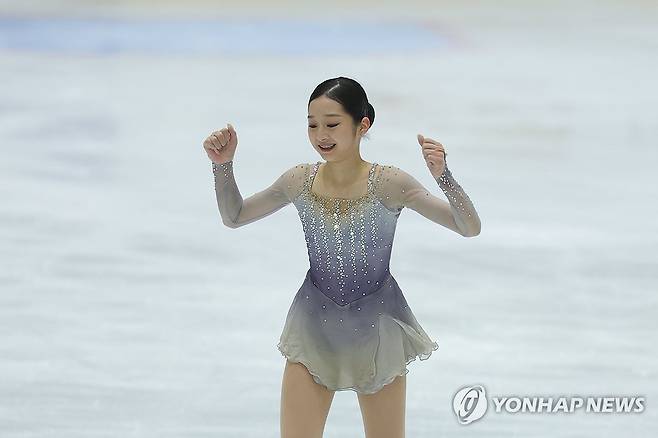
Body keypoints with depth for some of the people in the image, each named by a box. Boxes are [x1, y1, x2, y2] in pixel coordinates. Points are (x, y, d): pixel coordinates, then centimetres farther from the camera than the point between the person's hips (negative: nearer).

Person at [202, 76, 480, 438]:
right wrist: (223, 165, -7)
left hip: (377, 329, -2)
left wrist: (443, 176, -35)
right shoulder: (300, 180, -7)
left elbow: (470, 228, -18)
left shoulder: (389, 183, -16)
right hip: (315, 328, 2)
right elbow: (234, 217, 8)